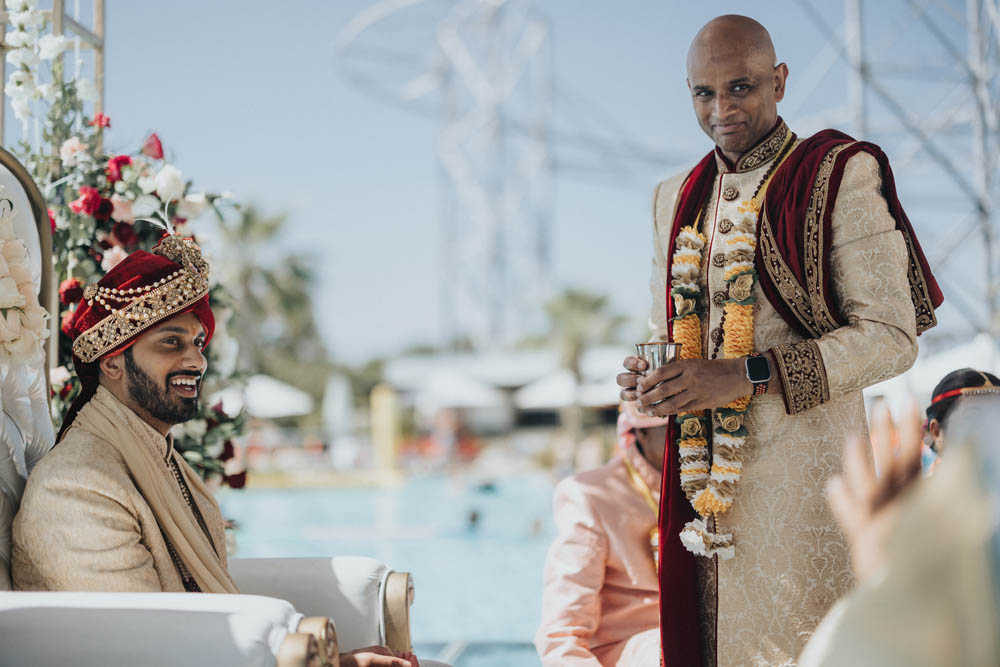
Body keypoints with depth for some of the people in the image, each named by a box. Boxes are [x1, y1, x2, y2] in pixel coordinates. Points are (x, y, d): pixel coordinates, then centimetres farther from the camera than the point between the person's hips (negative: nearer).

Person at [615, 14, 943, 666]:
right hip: (703, 477, 5)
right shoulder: (677, 199, 16)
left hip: (802, 465, -5)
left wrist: (747, 375, -19)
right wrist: (650, 378, 0)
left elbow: (890, 335, -11)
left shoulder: (839, 175, -4)